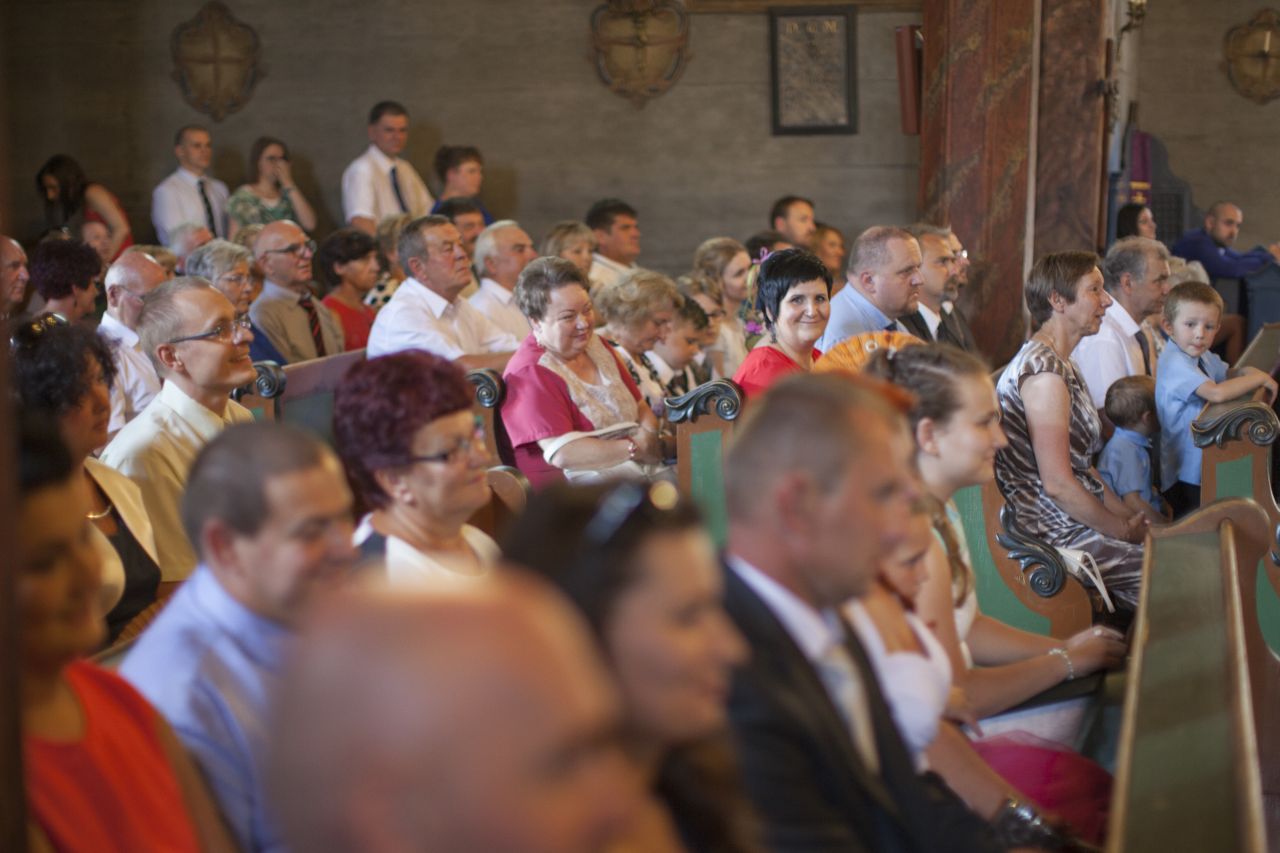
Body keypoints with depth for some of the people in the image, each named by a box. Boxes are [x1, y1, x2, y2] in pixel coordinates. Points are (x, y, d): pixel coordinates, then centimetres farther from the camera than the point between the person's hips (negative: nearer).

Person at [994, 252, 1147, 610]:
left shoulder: (1062, 365, 15)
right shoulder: (1045, 372, -18)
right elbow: (1057, 484, -21)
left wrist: (1131, 517, 8)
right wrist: (1124, 530, -11)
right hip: (1057, 536, -10)